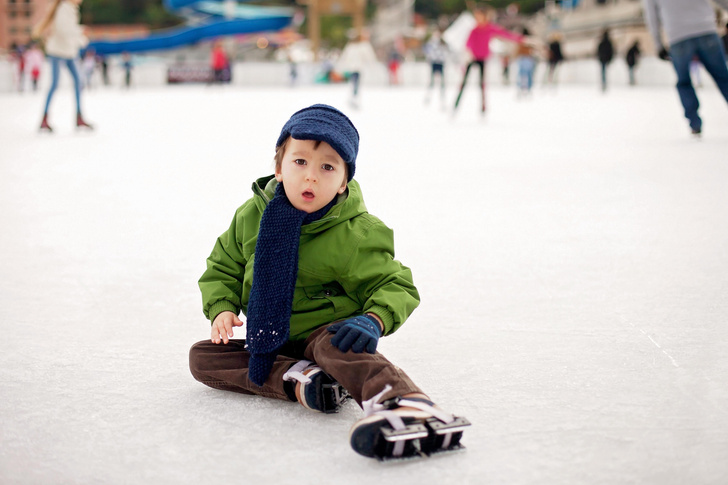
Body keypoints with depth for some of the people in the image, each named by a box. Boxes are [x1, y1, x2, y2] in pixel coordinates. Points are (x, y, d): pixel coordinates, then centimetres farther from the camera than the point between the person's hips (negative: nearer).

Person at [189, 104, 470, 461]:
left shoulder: (352, 235, -13)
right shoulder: (252, 217, 0)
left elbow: (396, 286, -10)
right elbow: (222, 267, 13)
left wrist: (374, 320, -32)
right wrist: (222, 308, -7)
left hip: (324, 331, -6)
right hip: (269, 343, 6)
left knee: (336, 346, -39)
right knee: (202, 357, -9)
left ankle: (405, 404, -68)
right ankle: (298, 378, -28)